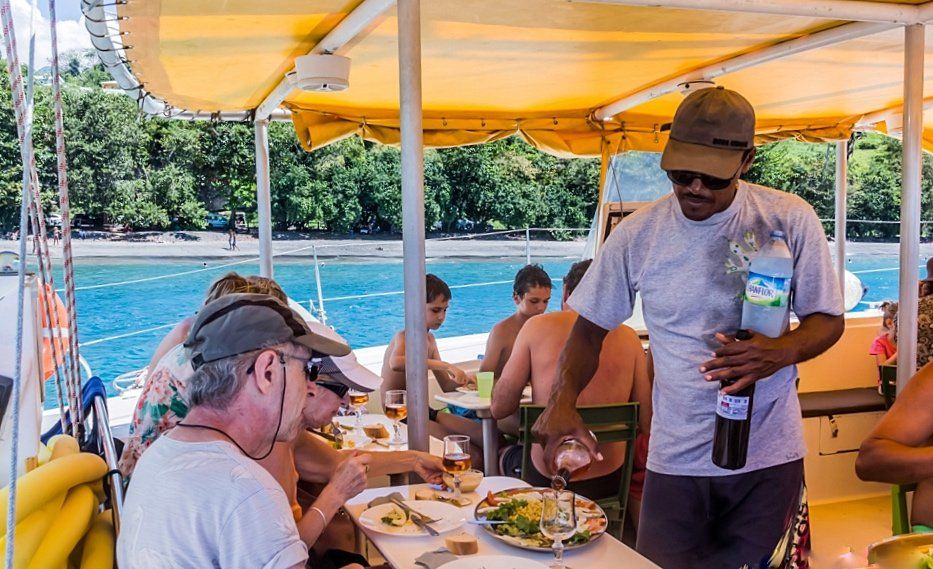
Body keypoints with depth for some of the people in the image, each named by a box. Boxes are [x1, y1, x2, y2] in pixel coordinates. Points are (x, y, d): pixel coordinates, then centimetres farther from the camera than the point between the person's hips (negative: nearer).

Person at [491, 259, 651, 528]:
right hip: (610, 481, 2)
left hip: (546, 480, -1)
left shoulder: (537, 326, -7)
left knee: (507, 455, 31)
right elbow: (647, 423, -1)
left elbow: (499, 408, -5)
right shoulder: (628, 337, -3)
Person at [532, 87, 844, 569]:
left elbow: (828, 321, 1)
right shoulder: (638, 233, -3)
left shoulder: (790, 220, -6)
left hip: (770, 458, 0)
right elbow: (591, 327, 4)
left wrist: (782, 351, -22)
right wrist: (563, 399, -14)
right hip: (675, 461, 1)